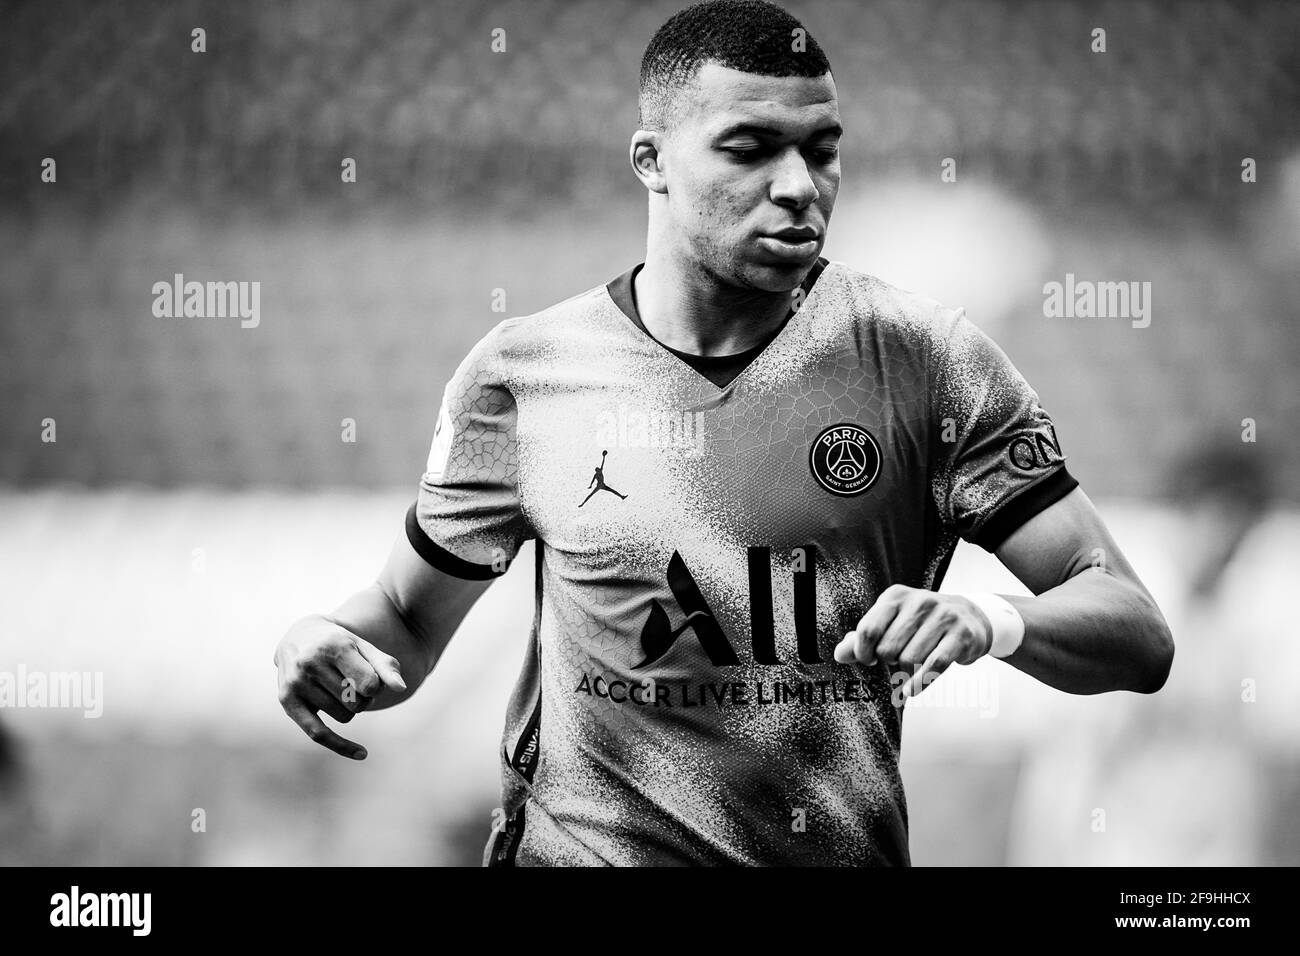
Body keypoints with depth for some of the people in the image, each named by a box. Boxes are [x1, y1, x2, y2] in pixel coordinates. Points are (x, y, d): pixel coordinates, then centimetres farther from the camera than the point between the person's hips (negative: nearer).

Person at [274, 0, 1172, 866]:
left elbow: (1138, 636, -6)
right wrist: (323, 639, -10)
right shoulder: (521, 376, -1)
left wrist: (993, 622, -26)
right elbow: (408, 625, 12)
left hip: (846, 851, -1)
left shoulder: (922, 360, -4)